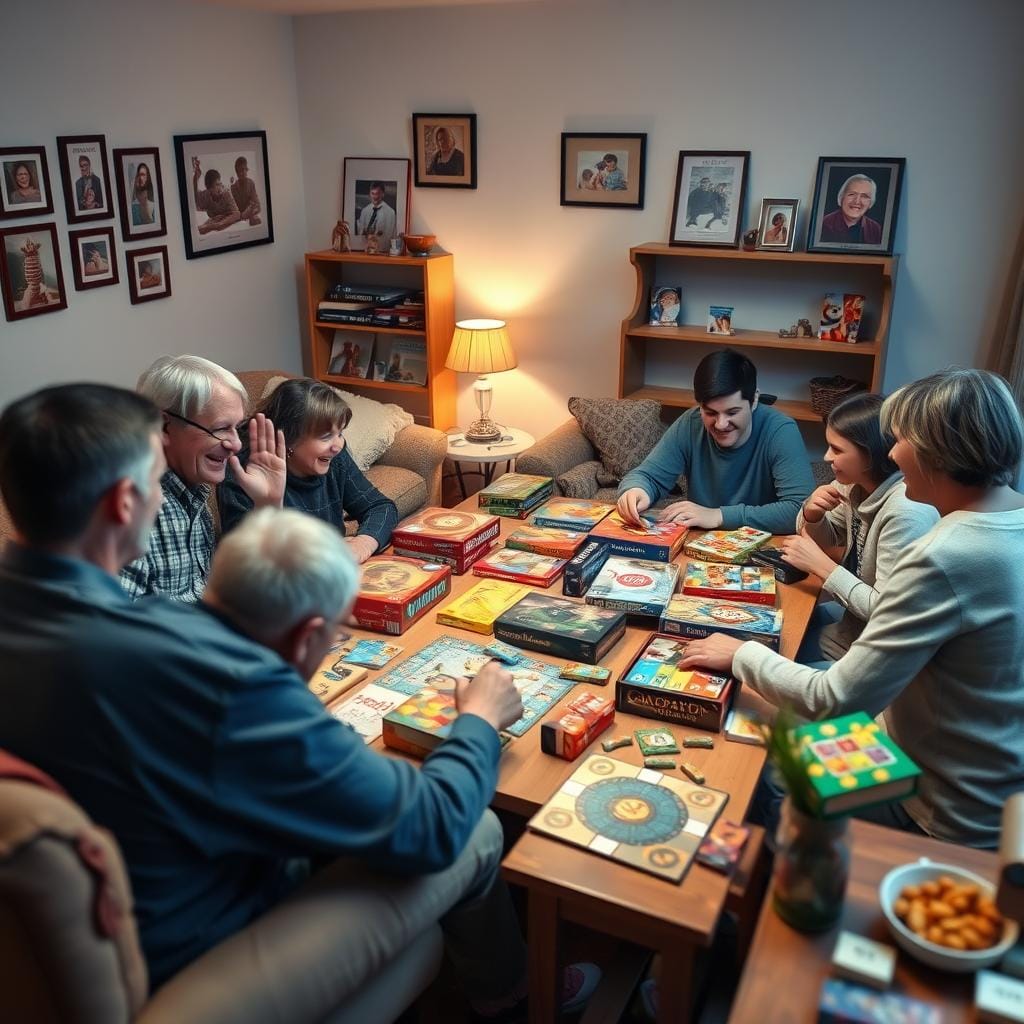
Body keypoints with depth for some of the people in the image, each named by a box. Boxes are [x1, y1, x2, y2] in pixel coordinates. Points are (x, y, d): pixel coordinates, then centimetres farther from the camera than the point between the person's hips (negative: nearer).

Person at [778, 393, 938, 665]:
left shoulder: (905, 512, -29)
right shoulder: (856, 484, -4)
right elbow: (825, 540, 12)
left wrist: (820, 565, -22)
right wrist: (812, 514, -10)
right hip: (856, 613, 8)